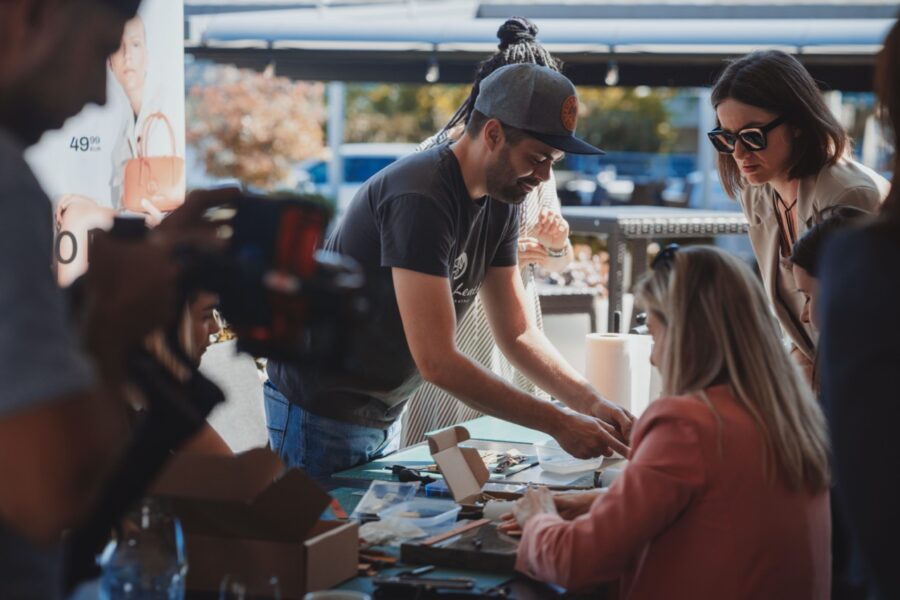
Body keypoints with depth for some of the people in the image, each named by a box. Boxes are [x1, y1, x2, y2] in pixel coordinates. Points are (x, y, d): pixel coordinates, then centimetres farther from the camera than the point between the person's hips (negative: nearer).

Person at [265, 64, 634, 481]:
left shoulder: (501, 201, 0)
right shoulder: (420, 198, -28)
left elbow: (517, 333, 3)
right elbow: (437, 361, -32)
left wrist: (591, 403, -12)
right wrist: (558, 423, -29)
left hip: (383, 415, 9)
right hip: (322, 411, -8)